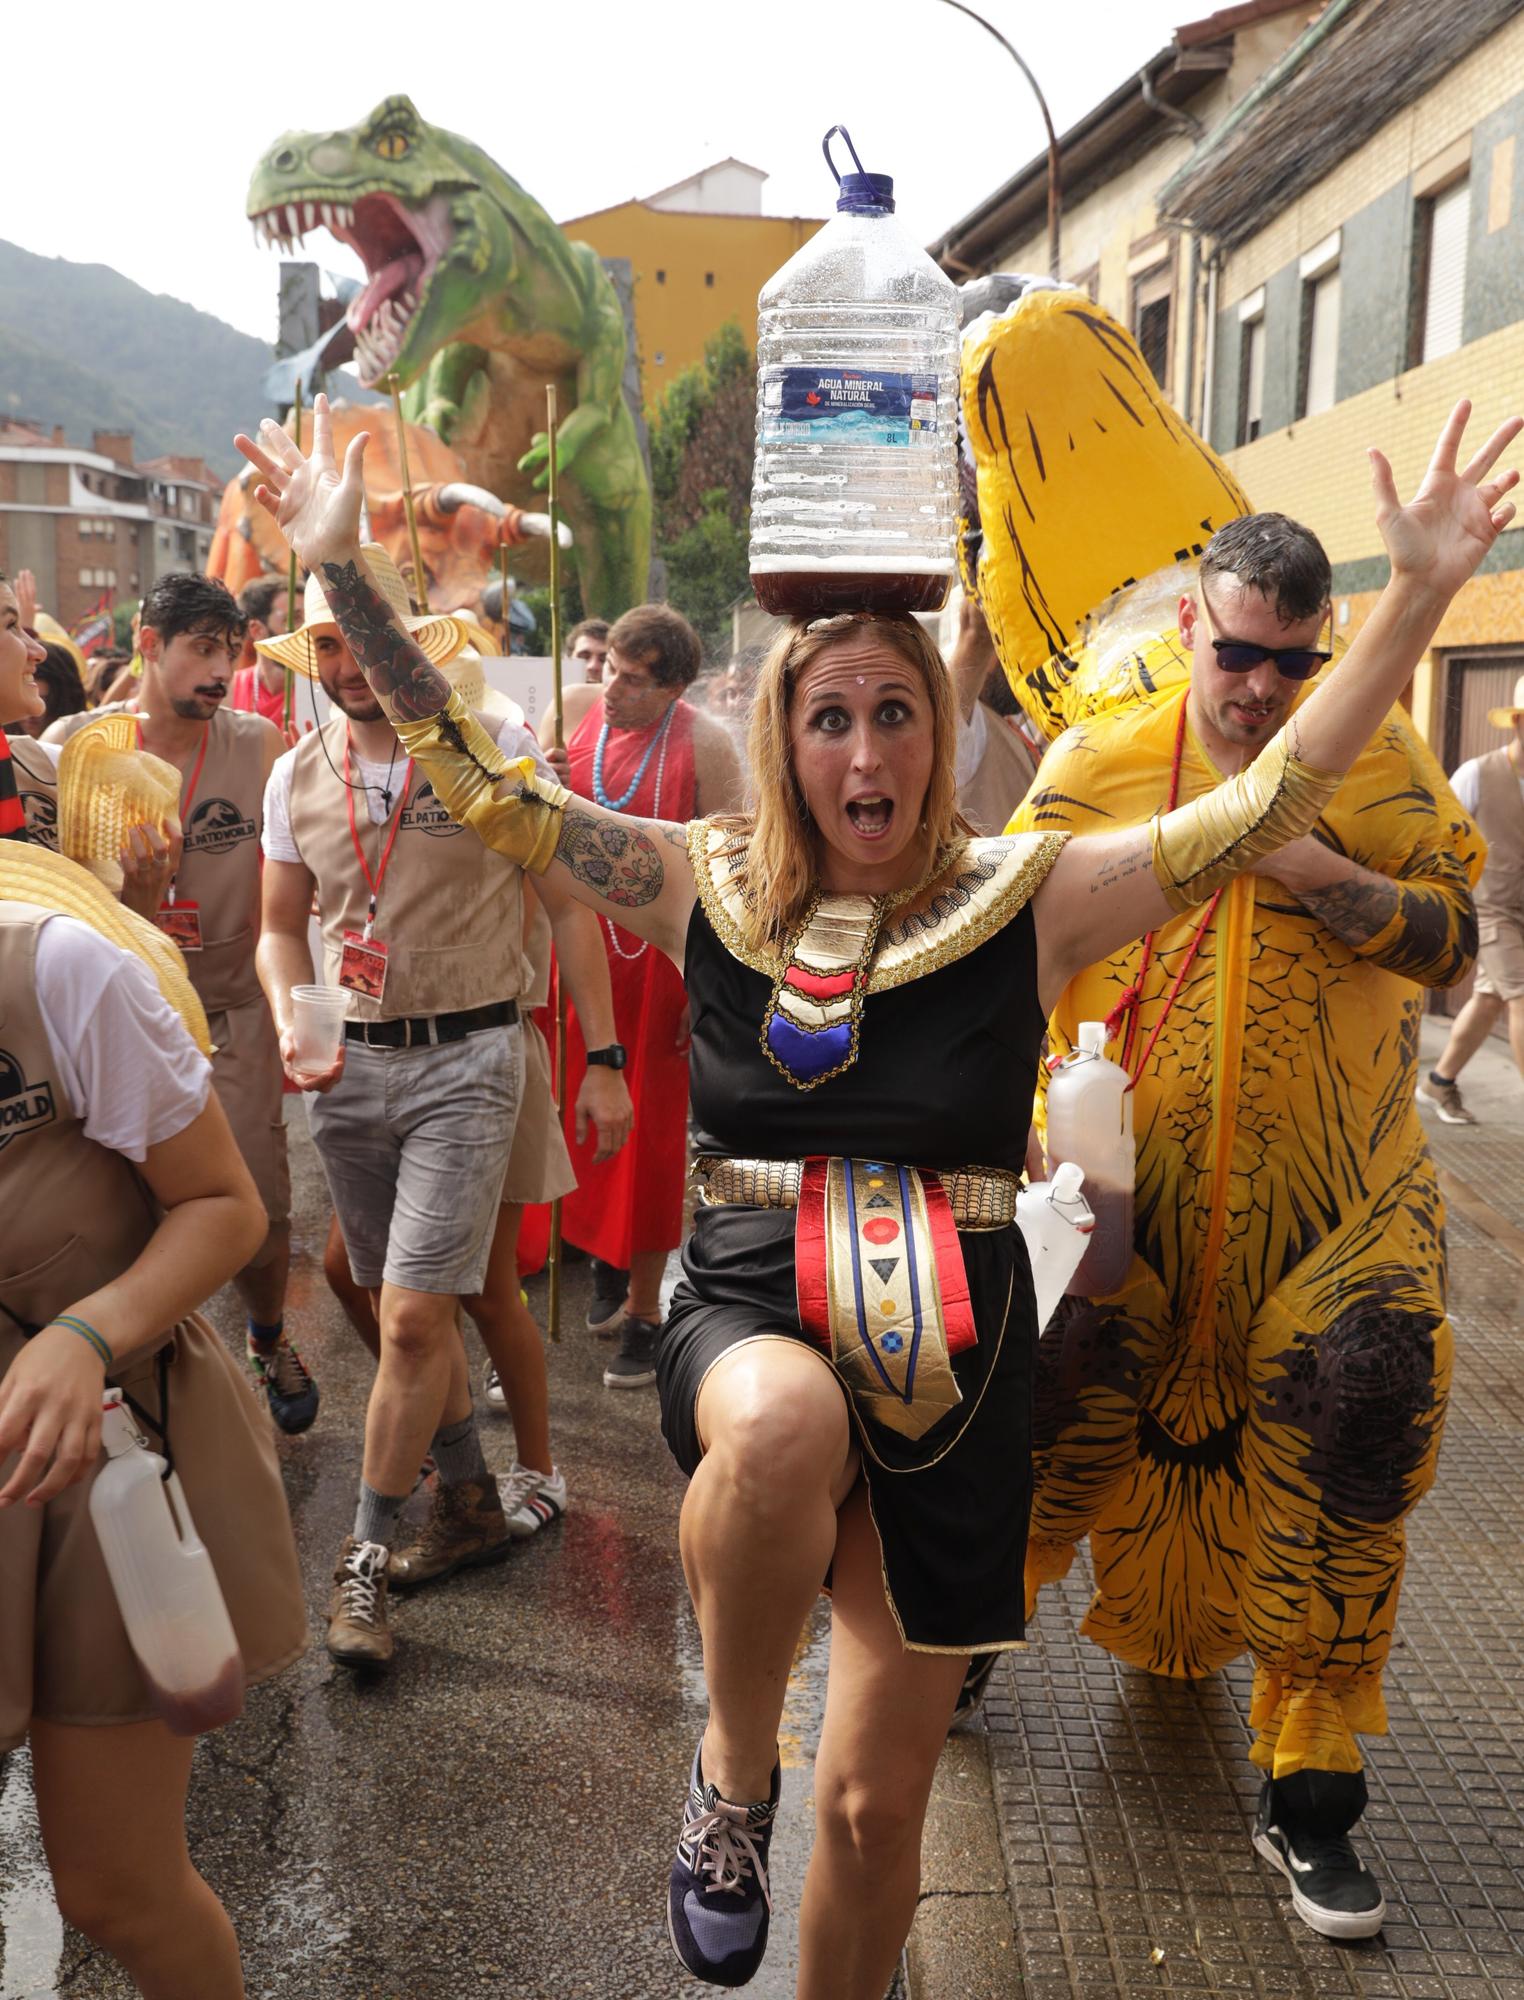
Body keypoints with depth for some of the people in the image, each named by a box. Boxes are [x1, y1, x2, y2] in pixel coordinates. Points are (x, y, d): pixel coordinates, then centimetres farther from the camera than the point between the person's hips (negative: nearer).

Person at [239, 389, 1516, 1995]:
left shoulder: (1031, 897, -1)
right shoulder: (708, 883, 1)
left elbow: (1270, 800, -4)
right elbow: (482, 790, 1)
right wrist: (343, 573, -3)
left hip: (950, 1348, 1)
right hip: (749, 1309, 0)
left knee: (877, 1798, 9)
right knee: (787, 1425, -39)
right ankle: (732, 1771, -9)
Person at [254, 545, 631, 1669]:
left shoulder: (497, 746, -6)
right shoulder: (297, 777, 6)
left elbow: (569, 905, -2)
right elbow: (282, 927, 15)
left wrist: (604, 1061, -5)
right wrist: (292, 1029, -6)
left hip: (466, 1059, -5)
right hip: (349, 1068, 5)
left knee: (414, 1315, -9)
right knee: (409, 1308, 14)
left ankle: (367, 1555, 9)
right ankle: (472, 1504, 34)